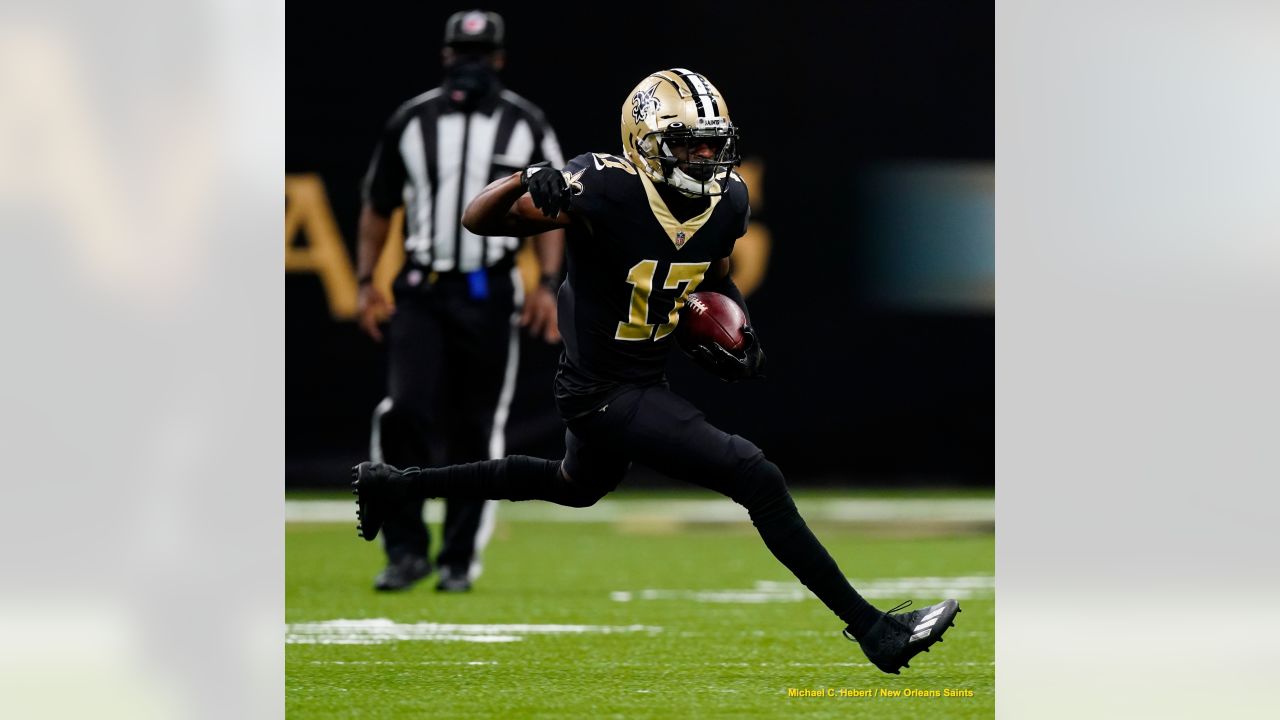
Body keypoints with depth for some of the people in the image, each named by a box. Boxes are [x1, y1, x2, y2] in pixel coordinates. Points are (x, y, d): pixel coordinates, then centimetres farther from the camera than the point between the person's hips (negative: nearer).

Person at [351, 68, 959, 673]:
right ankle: (872, 630, -10)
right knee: (756, 479, -16)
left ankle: (396, 485, 47)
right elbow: (478, 220, -22)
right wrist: (526, 183, -42)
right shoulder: (606, 190, -27)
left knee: (577, 487, 34)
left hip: (644, 378, 9)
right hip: (606, 392, -9)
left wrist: (741, 337, -1)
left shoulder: (726, 201, -6)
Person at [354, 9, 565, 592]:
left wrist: (547, 285, -5)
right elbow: (377, 208, 12)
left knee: (474, 429, 2)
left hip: (487, 296, 0)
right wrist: (367, 282, 5)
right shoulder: (411, 123, 5)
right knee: (406, 412, -14)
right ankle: (407, 549, -5)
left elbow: (549, 211, 6)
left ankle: (461, 556, 13)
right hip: (421, 291, 0)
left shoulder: (526, 126, 3)